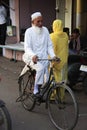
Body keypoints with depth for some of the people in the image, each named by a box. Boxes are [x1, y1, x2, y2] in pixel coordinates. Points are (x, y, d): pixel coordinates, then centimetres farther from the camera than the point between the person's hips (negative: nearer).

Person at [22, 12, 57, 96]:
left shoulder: (45, 30, 7)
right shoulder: (29, 31, -5)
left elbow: (49, 45, 9)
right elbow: (27, 47, -13)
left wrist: (53, 55, -9)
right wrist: (33, 55, -33)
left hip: (43, 58, 4)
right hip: (32, 58, -4)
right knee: (40, 68, -31)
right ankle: (36, 89, -20)